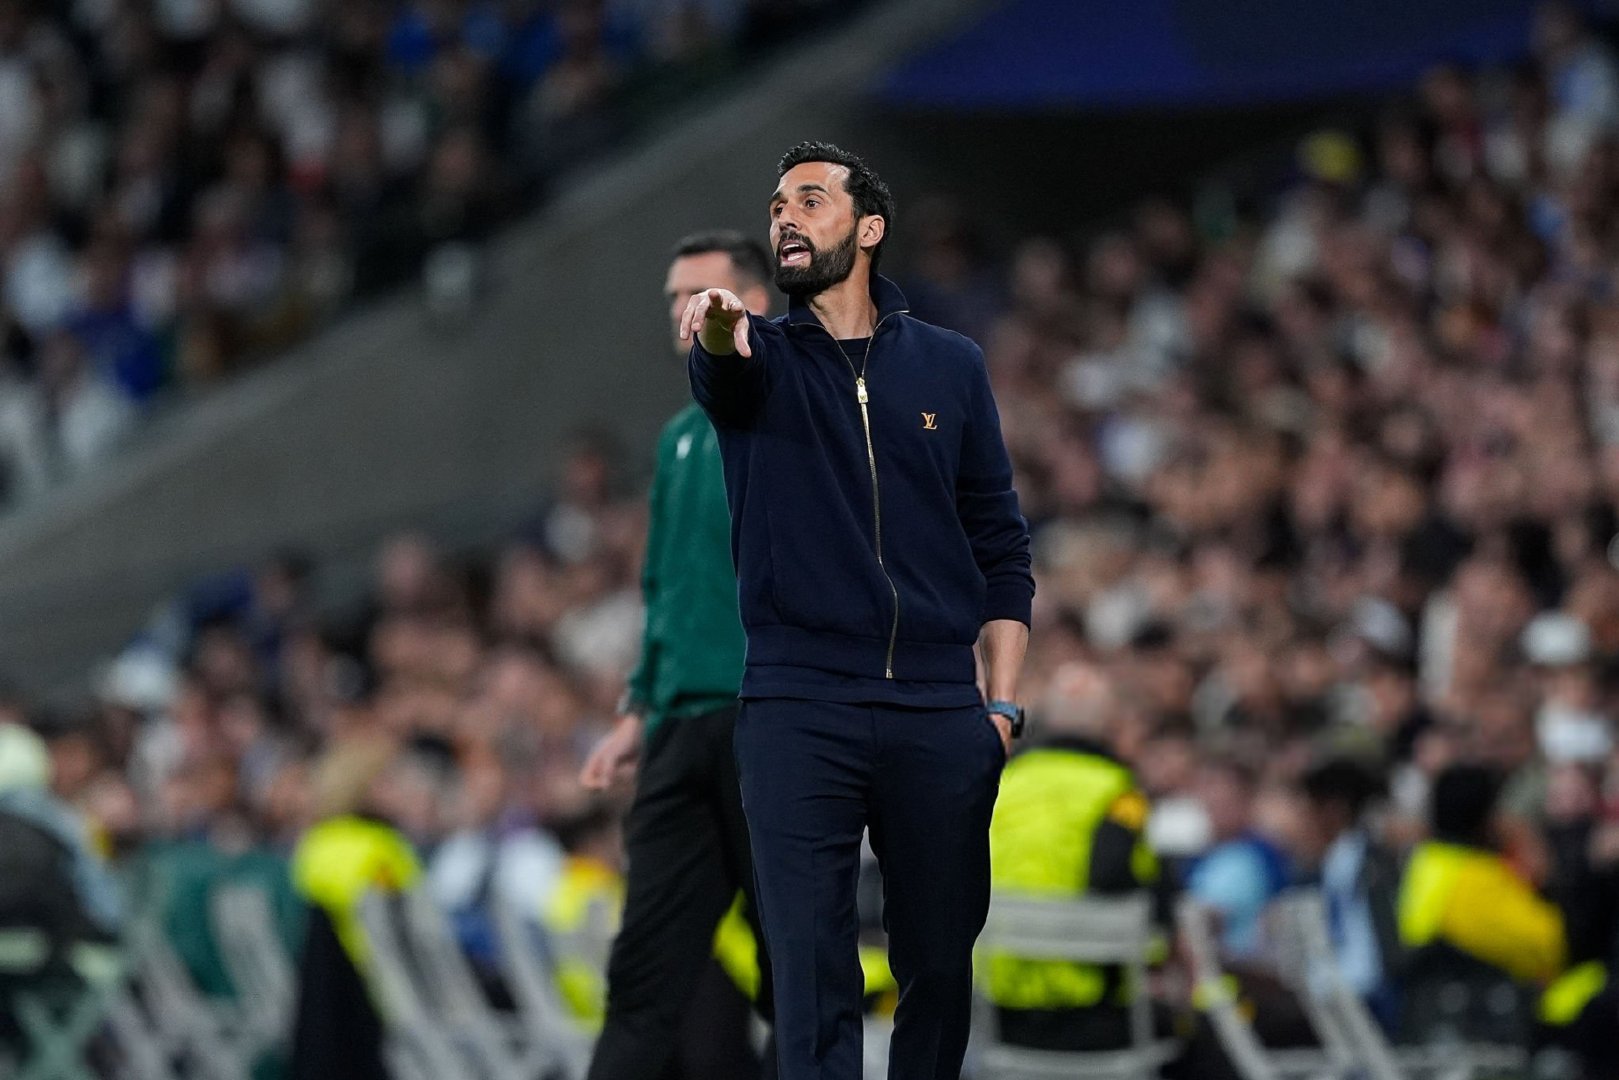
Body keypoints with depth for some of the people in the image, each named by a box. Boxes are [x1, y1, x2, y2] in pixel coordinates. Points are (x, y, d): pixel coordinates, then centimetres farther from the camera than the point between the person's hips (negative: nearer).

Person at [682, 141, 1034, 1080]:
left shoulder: (950, 367, 12)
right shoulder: (760, 359, 7)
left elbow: (1002, 545, 12)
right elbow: (728, 361, -19)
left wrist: (1002, 703, 2)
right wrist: (719, 324, -44)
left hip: (940, 718, 2)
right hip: (799, 715, -1)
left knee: (941, 966, 7)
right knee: (813, 976, -8)